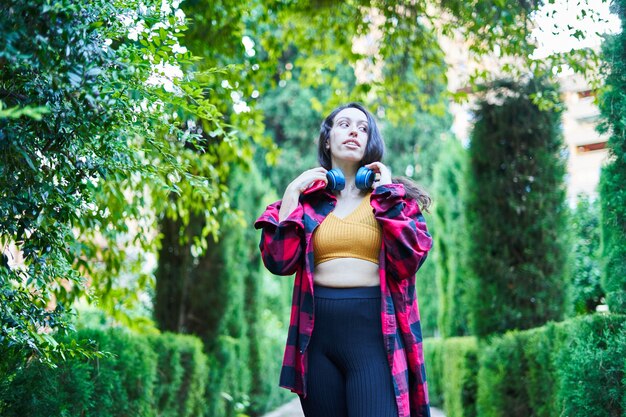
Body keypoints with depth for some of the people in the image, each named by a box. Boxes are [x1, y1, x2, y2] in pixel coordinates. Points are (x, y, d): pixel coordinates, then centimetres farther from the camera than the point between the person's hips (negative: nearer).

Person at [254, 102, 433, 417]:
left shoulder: (394, 195, 9)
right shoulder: (307, 198, 12)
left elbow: (409, 259, -8)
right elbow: (279, 262, -1)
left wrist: (386, 195, -5)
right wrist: (292, 195, 0)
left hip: (375, 331, -2)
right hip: (319, 333, 2)